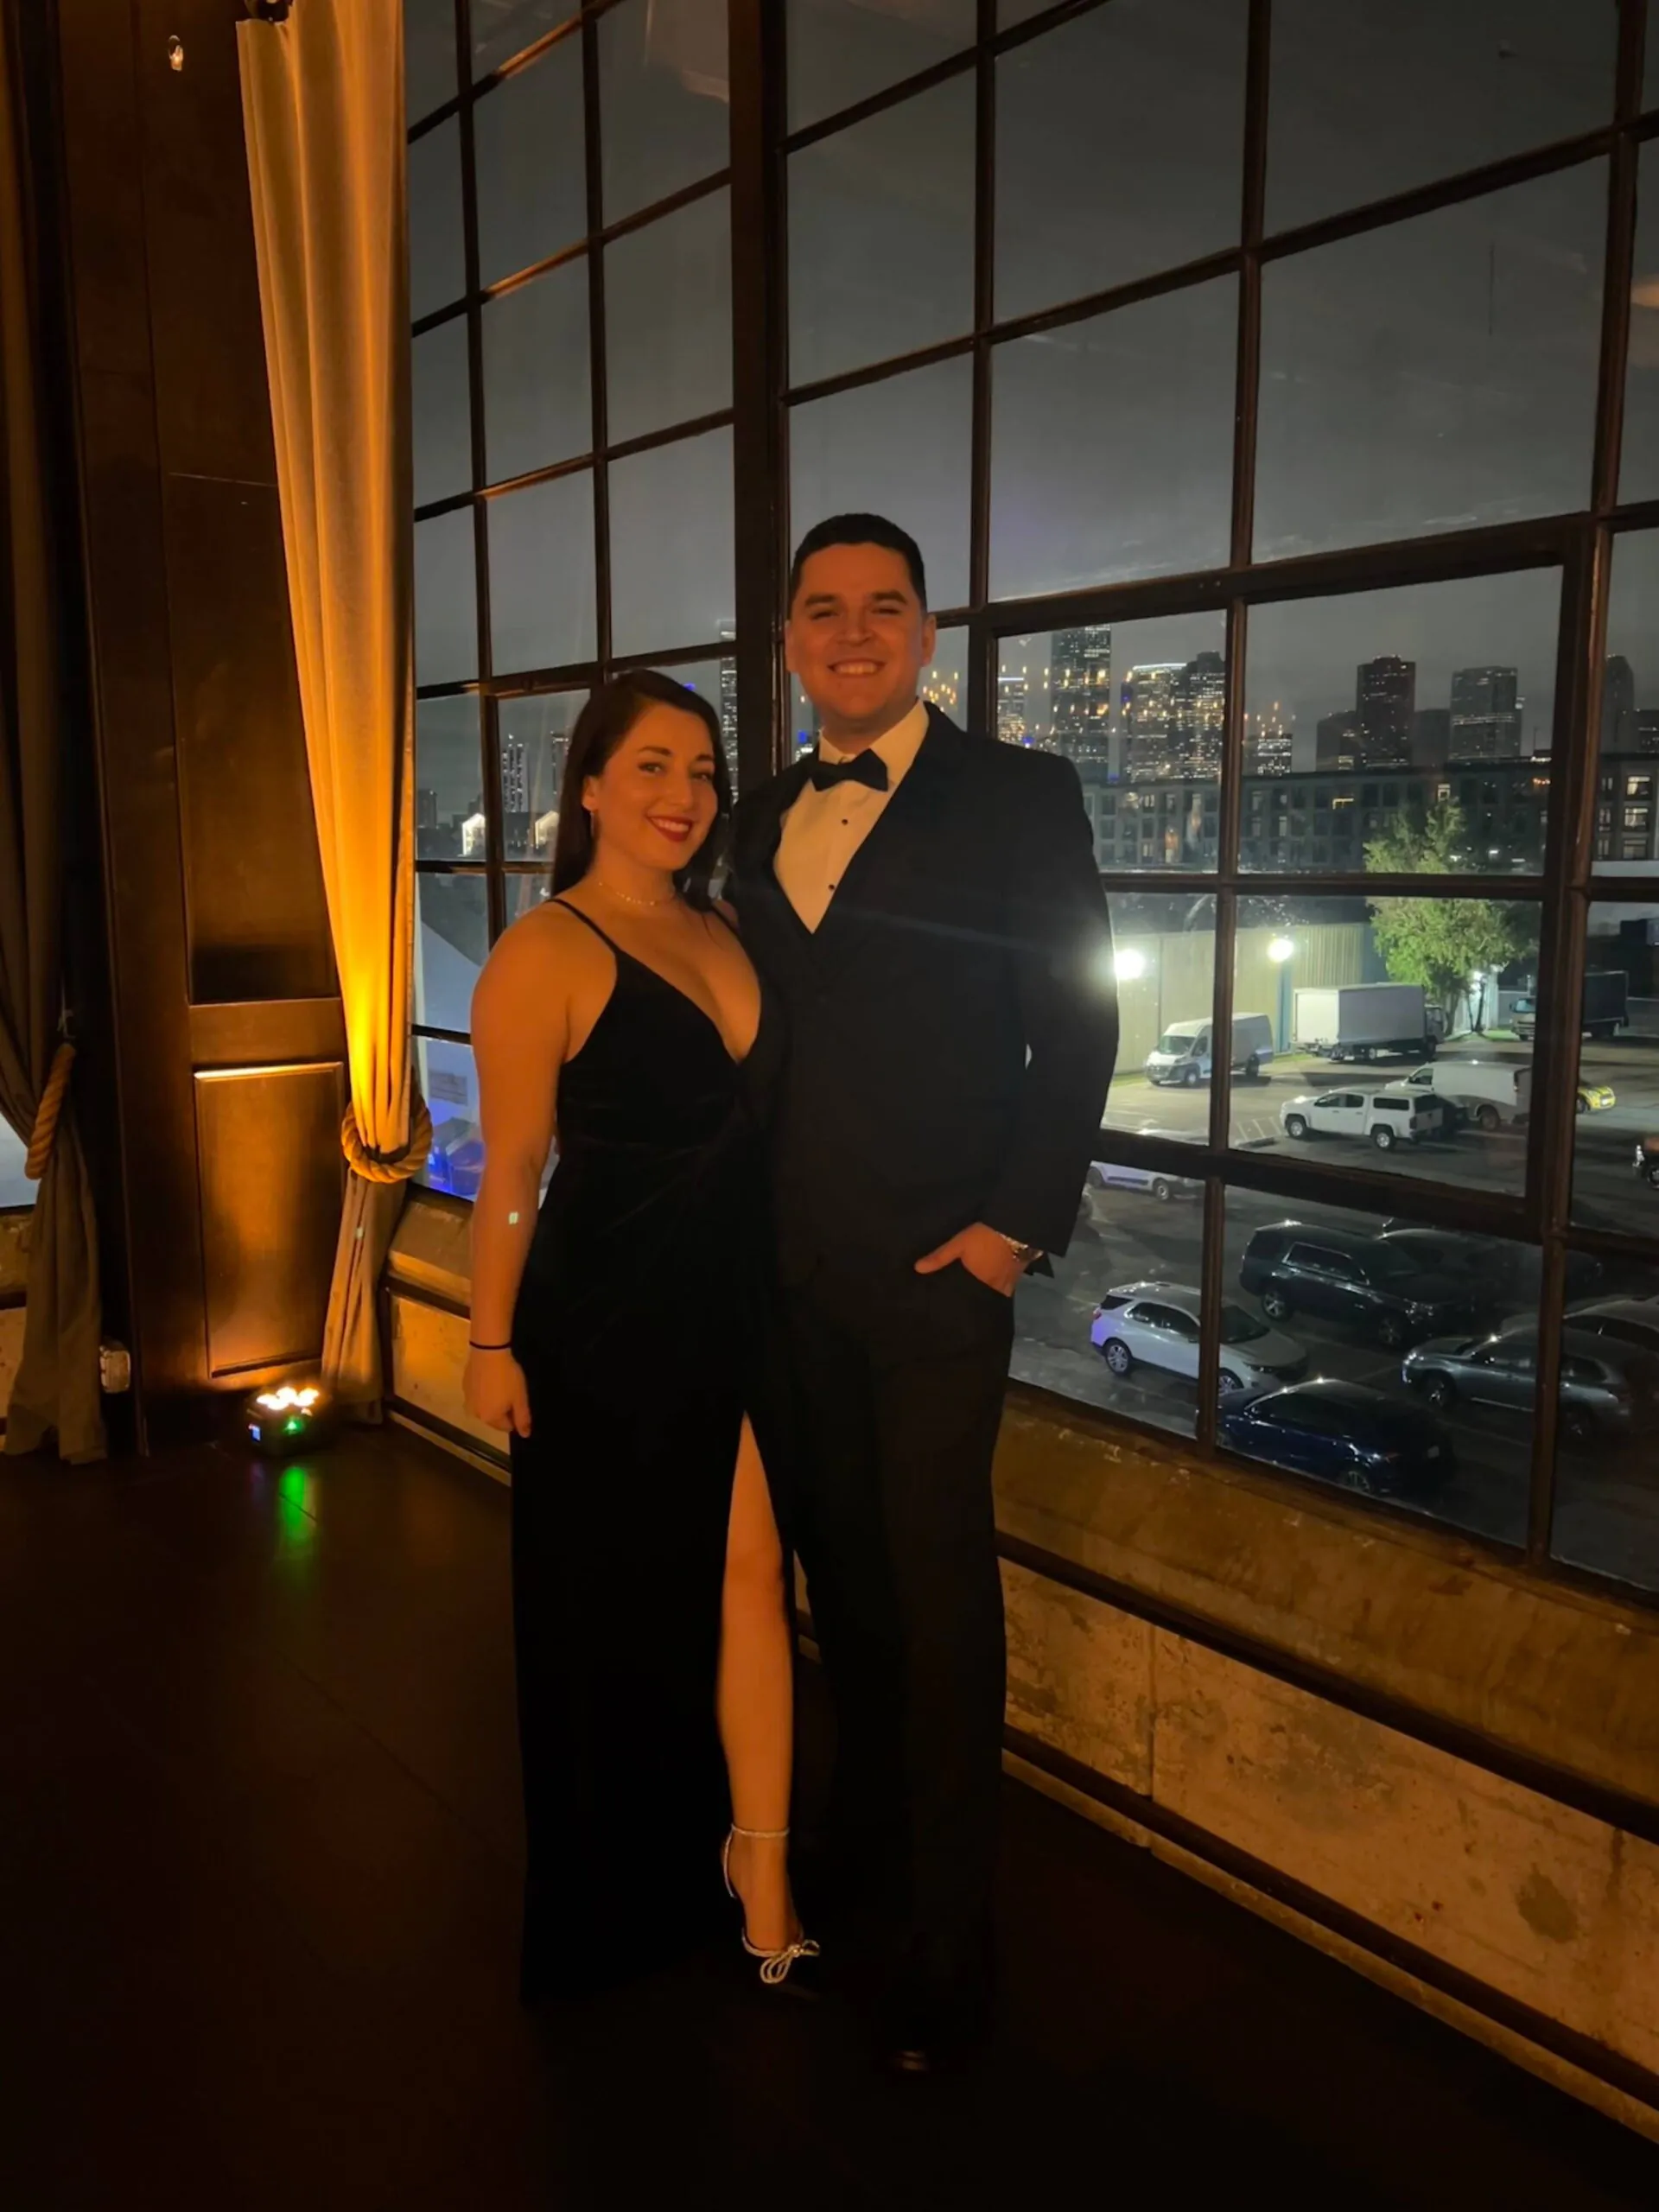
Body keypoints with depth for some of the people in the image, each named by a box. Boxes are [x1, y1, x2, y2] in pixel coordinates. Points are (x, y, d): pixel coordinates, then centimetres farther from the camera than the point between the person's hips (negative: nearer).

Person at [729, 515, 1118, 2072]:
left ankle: (944, 1944, 21)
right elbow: (768, 1027, 13)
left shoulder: (1018, 794, -4)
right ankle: (862, 1853, 38)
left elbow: (1077, 1019, -7)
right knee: (841, 1575, 17)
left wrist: (1020, 1219, -12)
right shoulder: (765, 820, 12)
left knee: (939, 1593, 3)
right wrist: (757, 1218, 7)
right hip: (793, 1269, 5)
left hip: (938, 1264, -5)